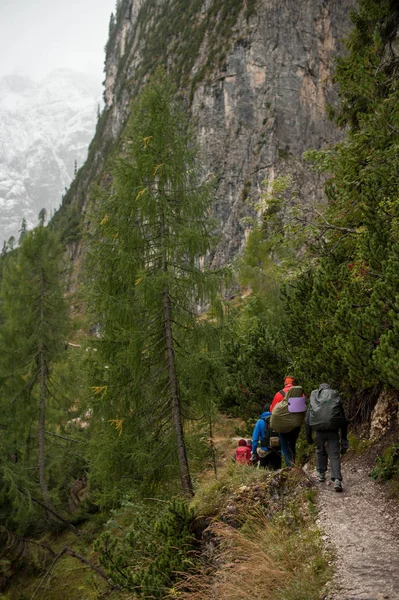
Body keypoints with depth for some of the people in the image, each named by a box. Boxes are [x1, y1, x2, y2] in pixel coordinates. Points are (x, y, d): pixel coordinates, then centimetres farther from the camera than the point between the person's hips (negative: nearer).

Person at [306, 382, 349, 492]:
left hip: (319, 430, 1)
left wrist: (308, 436, 18)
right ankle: (337, 480, -14)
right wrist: (344, 439, 21)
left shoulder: (313, 398, 15)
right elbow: (343, 421, 17)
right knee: (334, 455, 0)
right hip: (333, 430, -1)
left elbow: (307, 420, 12)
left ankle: (321, 474, 27)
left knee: (320, 451, 23)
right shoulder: (336, 398, 15)